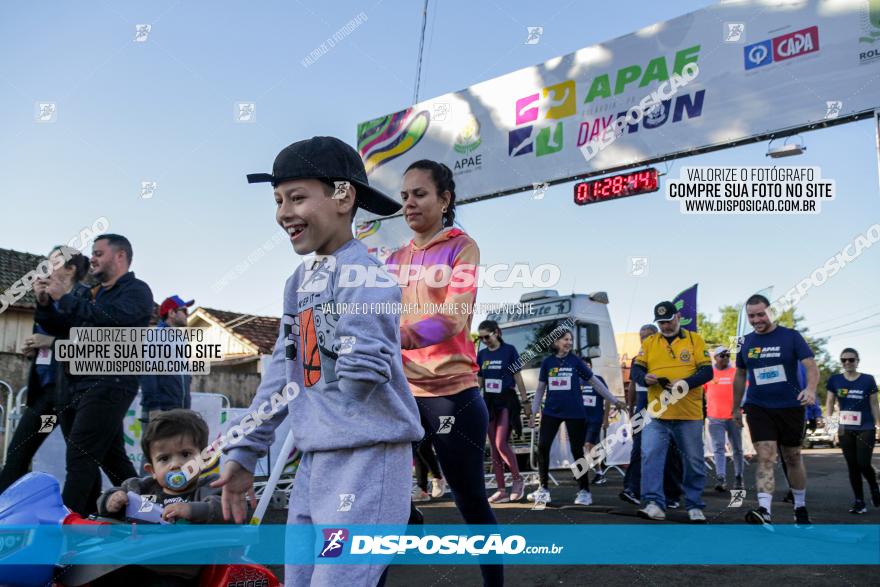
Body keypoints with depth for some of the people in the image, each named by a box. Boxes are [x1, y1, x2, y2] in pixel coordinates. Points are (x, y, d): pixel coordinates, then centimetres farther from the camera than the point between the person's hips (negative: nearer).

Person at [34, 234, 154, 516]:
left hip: (107, 384, -8)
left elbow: (111, 319, -21)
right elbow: (61, 330, 22)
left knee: (80, 458, -13)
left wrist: (66, 298, -14)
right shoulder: (92, 293, 21)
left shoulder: (136, 290, -2)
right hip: (74, 385, 8)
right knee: (110, 457, 11)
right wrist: (45, 303, 6)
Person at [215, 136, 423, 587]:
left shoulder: (363, 275, -14)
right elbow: (283, 369, 15)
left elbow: (363, 371, -25)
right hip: (314, 461, 9)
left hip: (367, 459, -9)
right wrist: (244, 452, 15)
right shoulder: (300, 280, 12)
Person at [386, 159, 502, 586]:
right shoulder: (396, 259, 15)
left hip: (451, 392, -4)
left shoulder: (461, 247, -1)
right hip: (402, 392, 5)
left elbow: (454, 316, -17)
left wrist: (394, 338, -33)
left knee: (471, 503, 6)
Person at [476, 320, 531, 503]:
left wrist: (525, 402, -4)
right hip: (489, 401, 5)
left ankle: (517, 479, 4)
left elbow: (518, 378, -2)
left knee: (501, 443, -17)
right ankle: (501, 490, 10)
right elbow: (479, 382, 14)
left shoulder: (509, 350, -4)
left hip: (506, 401, -5)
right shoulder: (481, 354, 9)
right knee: (494, 447, 5)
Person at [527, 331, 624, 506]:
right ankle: (544, 488, 8)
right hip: (551, 411, 2)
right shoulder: (547, 362, 6)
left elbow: (595, 382, 3)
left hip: (574, 412, -2)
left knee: (577, 450, 2)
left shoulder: (575, 361, 1)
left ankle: (584, 491, 12)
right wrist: (533, 411, 7)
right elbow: (540, 388, 10)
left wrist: (614, 400, 1)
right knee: (542, 447, -4)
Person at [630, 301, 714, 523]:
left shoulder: (695, 340, 4)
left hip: (689, 414, -1)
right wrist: (645, 377, -16)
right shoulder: (649, 342, 11)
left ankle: (695, 507, 24)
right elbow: (636, 369, 8)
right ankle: (655, 504, -8)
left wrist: (686, 382, -21)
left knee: (694, 462, 8)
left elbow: (707, 371, -3)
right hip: (657, 413, 1)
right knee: (650, 455, -13)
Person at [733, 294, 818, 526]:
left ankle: (800, 508, 30)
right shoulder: (746, 342, 6)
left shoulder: (791, 336, -4)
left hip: (790, 408, -1)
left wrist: (810, 389, -31)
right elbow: (740, 376, 16)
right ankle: (765, 512, -22)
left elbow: (811, 367, -11)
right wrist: (735, 408, 17)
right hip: (759, 409, 1)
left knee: (793, 459, 13)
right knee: (765, 458, -12)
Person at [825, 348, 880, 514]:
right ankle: (859, 501, 14)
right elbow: (830, 402, 6)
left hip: (866, 428, -2)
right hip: (845, 429, 2)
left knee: (863, 464, -8)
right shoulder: (835, 380, 2)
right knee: (852, 466, 5)